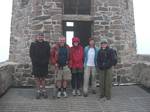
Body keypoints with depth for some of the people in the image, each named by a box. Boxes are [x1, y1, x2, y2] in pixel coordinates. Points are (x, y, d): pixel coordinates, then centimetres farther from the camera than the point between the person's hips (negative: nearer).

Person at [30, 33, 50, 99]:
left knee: (43, 78, 7)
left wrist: (46, 62, -9)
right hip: (36, 65, -1)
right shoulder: (33, 44, 3)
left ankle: (43, 91, 16)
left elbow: (48, 54, 4)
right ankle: (38, 91, 11)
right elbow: (32, 55, -2)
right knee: (37, 78, 3)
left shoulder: (46, 44, 6)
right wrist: (37, 61, -11)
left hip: (44, 65, 1)